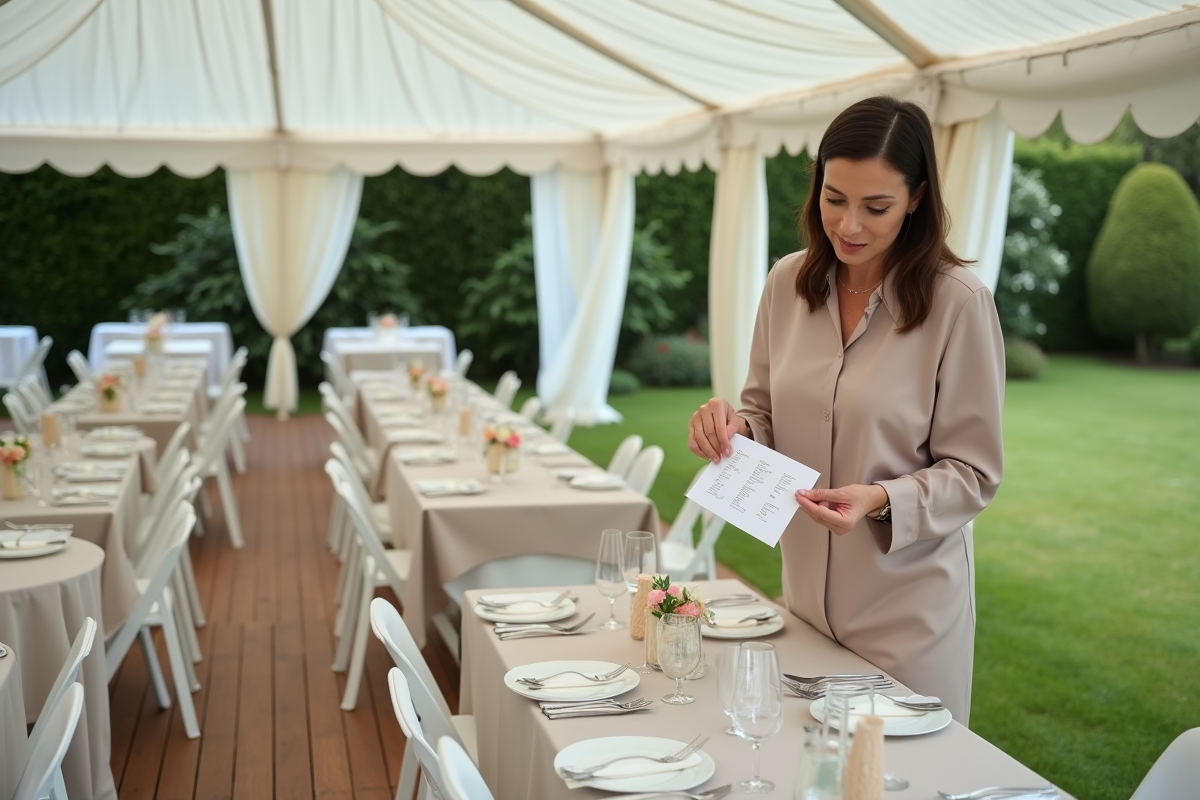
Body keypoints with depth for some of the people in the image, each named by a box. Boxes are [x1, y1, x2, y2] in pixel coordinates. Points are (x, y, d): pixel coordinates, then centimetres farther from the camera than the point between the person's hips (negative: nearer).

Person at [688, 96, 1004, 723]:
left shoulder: (958, 301, -14)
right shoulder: (789, 282, -1)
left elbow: (973, 473, -10)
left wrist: (881, 500, -26)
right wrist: (733, 426, -14)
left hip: (909, 607, -4)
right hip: (805, 594, 4)